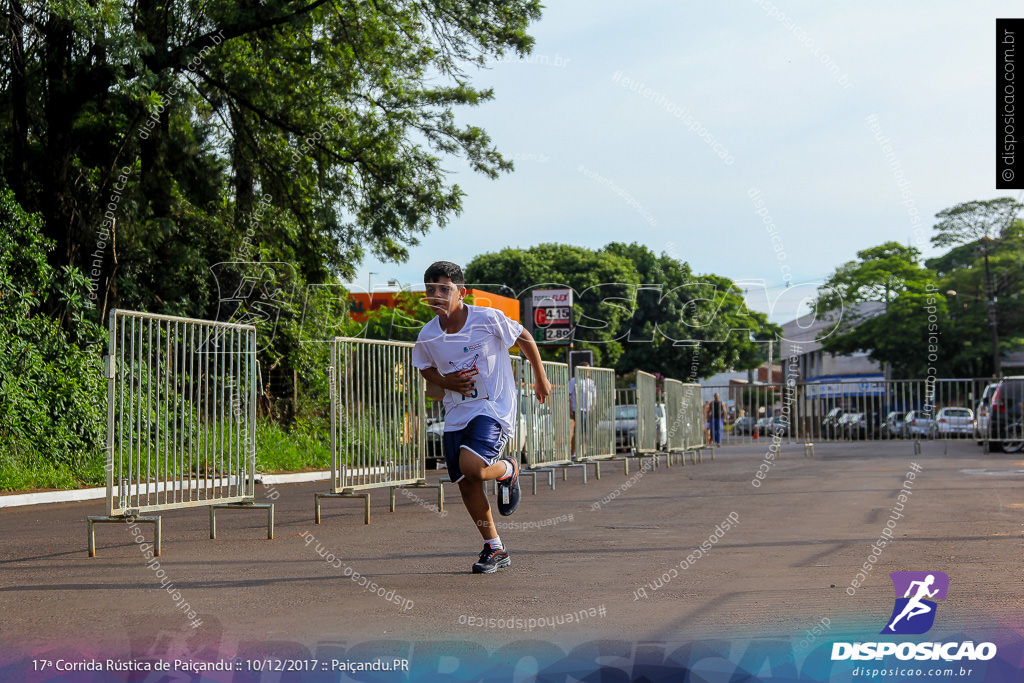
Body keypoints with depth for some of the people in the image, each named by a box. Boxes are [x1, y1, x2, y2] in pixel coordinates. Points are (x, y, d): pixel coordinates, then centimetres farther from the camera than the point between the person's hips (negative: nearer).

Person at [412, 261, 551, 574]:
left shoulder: (489, 319, -15)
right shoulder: (427, 336, -5)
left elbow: (525, 339, 2)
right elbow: (425, 368, 16)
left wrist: (540, 379, 12)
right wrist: (445, 382, -5)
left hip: (494, 407, -5)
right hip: (457, 414, 5)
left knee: (472, 467, -26)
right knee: (465, 484, 3)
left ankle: (508, 470, 11)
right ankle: (495, 550, 20)